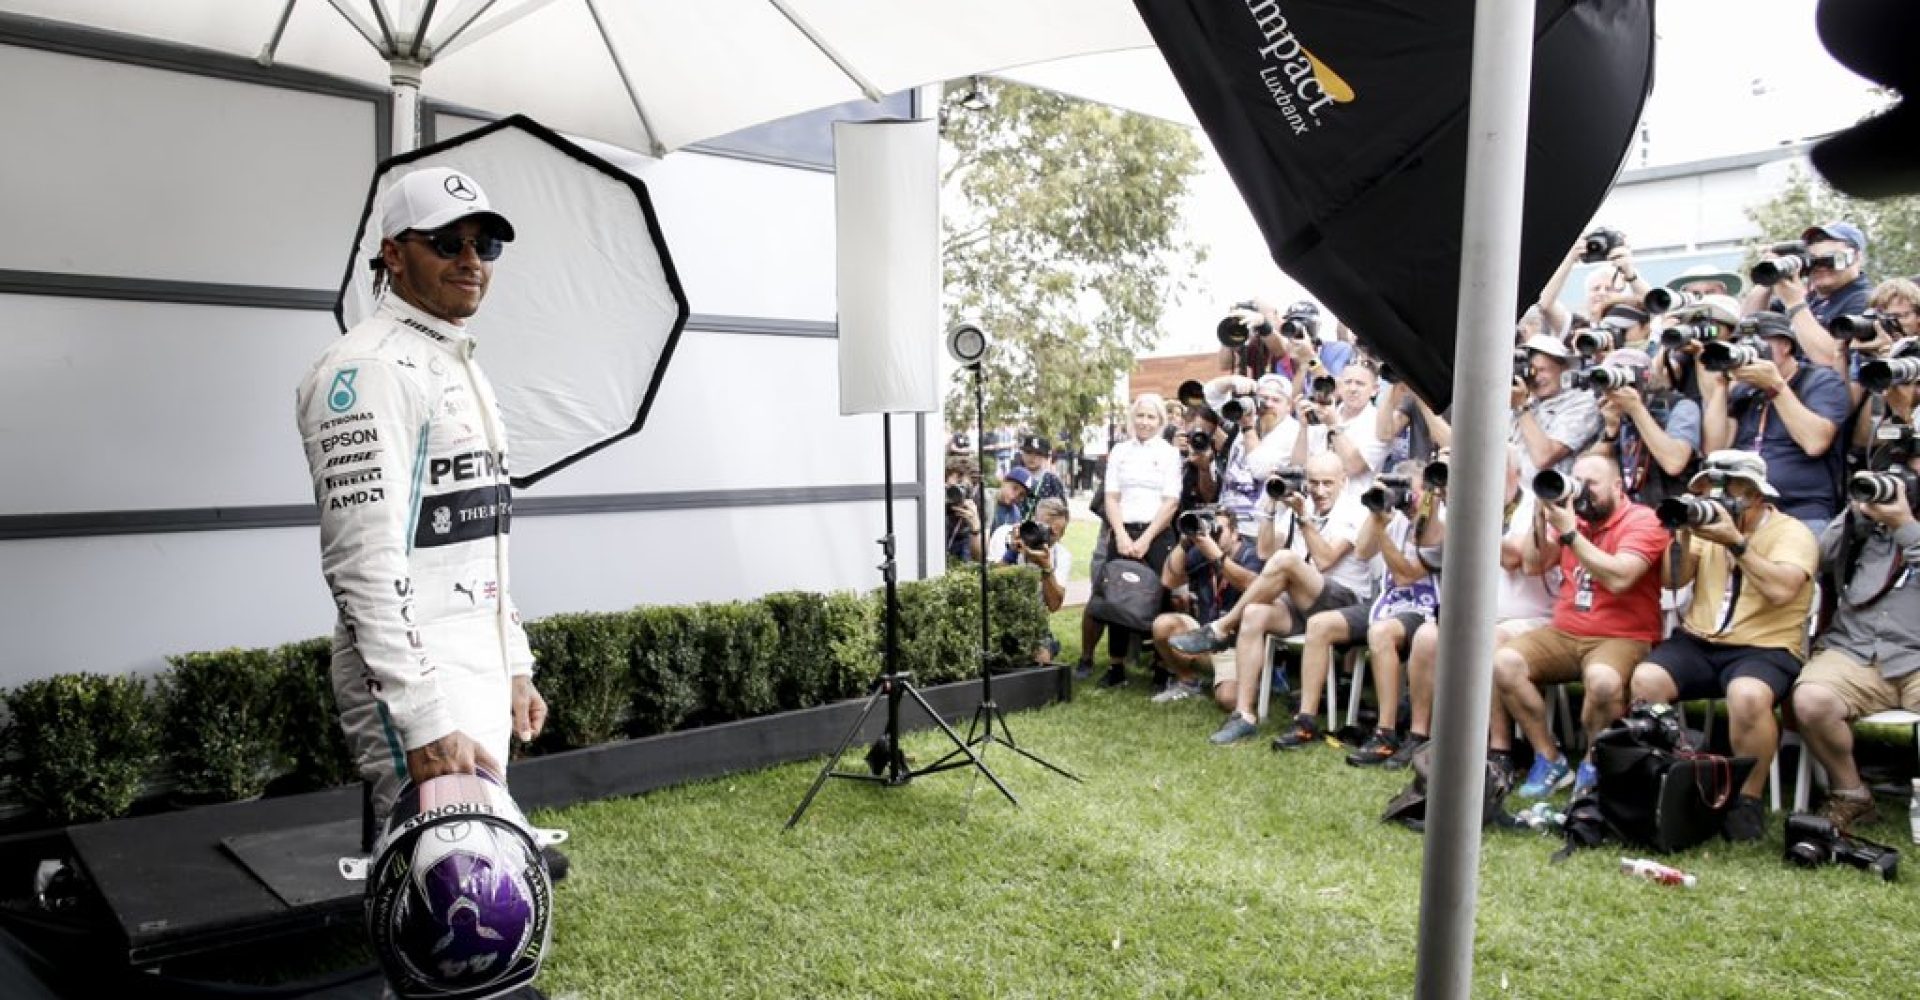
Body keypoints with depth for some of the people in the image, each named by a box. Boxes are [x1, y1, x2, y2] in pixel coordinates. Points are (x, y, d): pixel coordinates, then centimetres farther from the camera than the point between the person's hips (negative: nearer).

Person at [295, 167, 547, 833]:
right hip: (415, 684, -10)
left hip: (482, 677, 10)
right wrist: (425, 721, -26)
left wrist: (515, 667, 19)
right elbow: (366, 564, -22)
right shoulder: (369, 370, -13)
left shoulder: (463, 369, 17)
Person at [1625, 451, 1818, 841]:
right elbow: (1674, 580, 4)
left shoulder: (1792, 532, -2)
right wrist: (1685, 535, -11)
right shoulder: (1708, 523, 13)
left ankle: (1749, 799, -14)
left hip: (1764, 648, -4)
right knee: (1645, 679, -25)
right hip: (1698, 641, 4)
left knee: (1747, 697, -37)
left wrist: (1735, 541, -24)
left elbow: (1780, 590, -21)